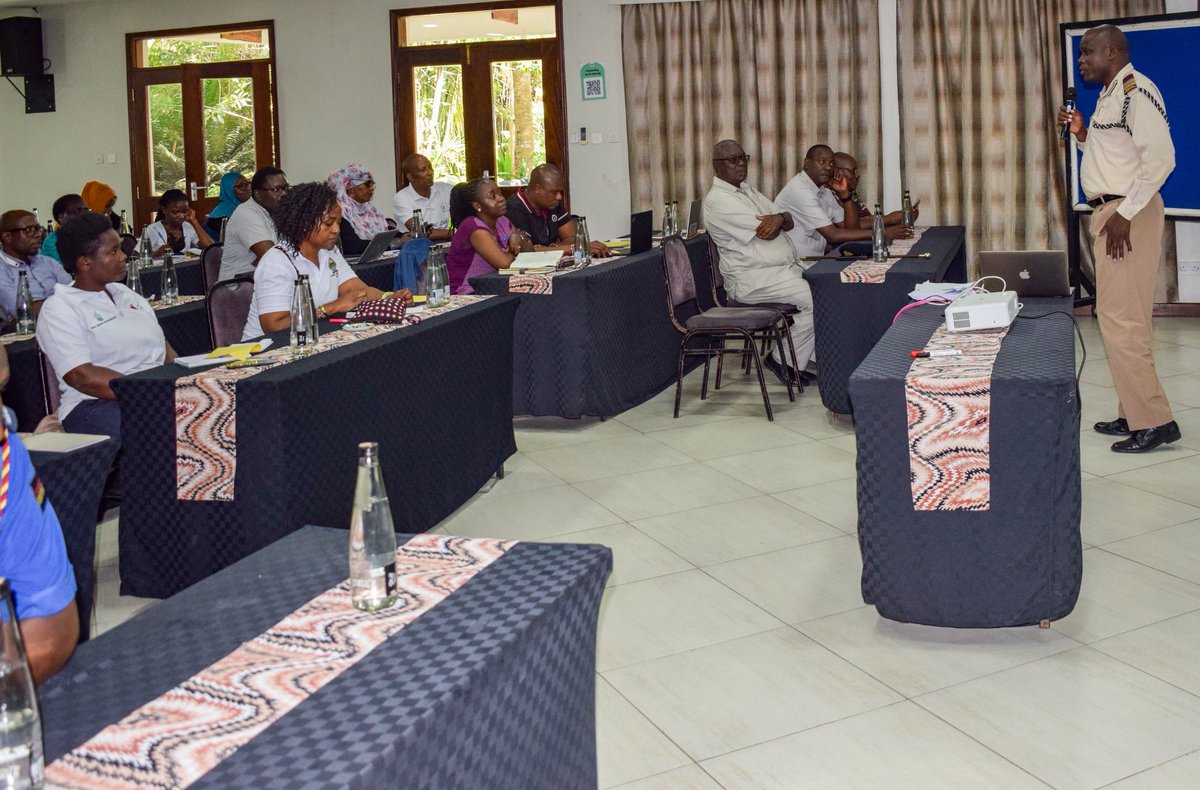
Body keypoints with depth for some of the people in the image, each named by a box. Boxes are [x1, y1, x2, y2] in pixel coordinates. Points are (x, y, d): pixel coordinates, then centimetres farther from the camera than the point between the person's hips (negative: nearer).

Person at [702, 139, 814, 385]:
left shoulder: (748, 190, 19)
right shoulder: (718, 200, -11)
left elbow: (789, 220, 11)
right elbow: (764, 232, -18)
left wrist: (780, 218, -13)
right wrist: (778, 221, 4)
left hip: (782, 270, 9)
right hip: (753, 280, -9)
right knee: (814, 298, -22)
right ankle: (783, 360, -6)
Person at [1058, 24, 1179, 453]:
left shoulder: (1136, 91, -13)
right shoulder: (1109, 96, 16)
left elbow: (1160, 157, -21)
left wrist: (1125, 214, -22)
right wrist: (1082, 134, 11)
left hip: (1128, 214, -10)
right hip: (1109, 210, 10)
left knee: (1121, 318, -10)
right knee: (1120, 317, 12)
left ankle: (1154, 421, -5)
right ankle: (1134, 414, 19)